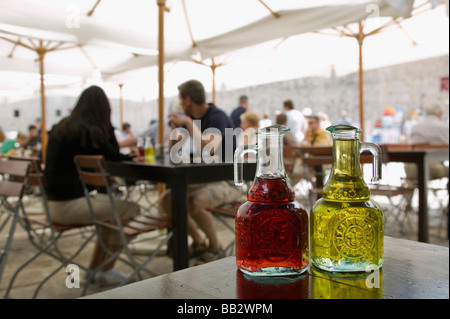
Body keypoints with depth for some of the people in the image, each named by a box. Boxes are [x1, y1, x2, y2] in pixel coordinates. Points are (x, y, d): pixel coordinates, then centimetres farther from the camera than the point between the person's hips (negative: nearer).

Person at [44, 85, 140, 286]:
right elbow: (115, 158, -2)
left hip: (54, 202, 9)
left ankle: (93, 269, 26)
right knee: (132, 209, 2)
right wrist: (106, 124, 3)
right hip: (69, 204, -9)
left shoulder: (60, 127, 11)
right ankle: (106, 272, 13)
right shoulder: (90, 132, -15)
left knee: (113, 208, 22)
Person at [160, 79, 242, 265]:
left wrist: (188, 123, -25)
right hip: (203, 179, 8)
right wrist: (174, 127, -6)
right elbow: (173, 151, 12)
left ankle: (215, 246, -6)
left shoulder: (217, 117, -16)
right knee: (166, 200, -6)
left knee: (194, 202, -33)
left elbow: (208, 148, -35)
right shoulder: (191, 118, 8)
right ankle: (198, 243, 9)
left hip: (228, 182, -8)